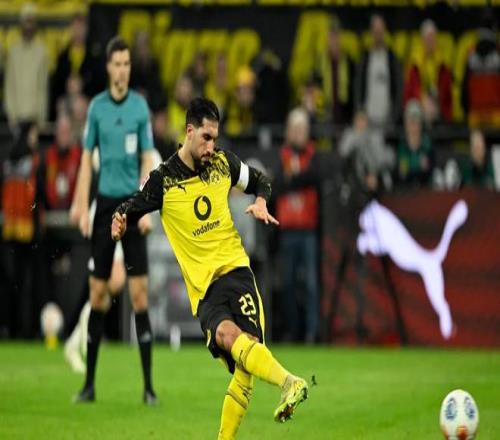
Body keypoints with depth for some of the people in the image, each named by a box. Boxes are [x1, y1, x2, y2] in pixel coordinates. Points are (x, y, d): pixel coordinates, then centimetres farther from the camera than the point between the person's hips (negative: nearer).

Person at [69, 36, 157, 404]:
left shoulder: (141, 106, -1)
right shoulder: (97, 107, 5)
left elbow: (148, 160, -2)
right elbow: (87, 158, 7)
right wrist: (81, 205, 0)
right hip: (105, 204, 2)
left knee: (140, 292, -6)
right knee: (98, 292, 4)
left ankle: (148, 385, -4)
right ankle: (90, 383, 11)